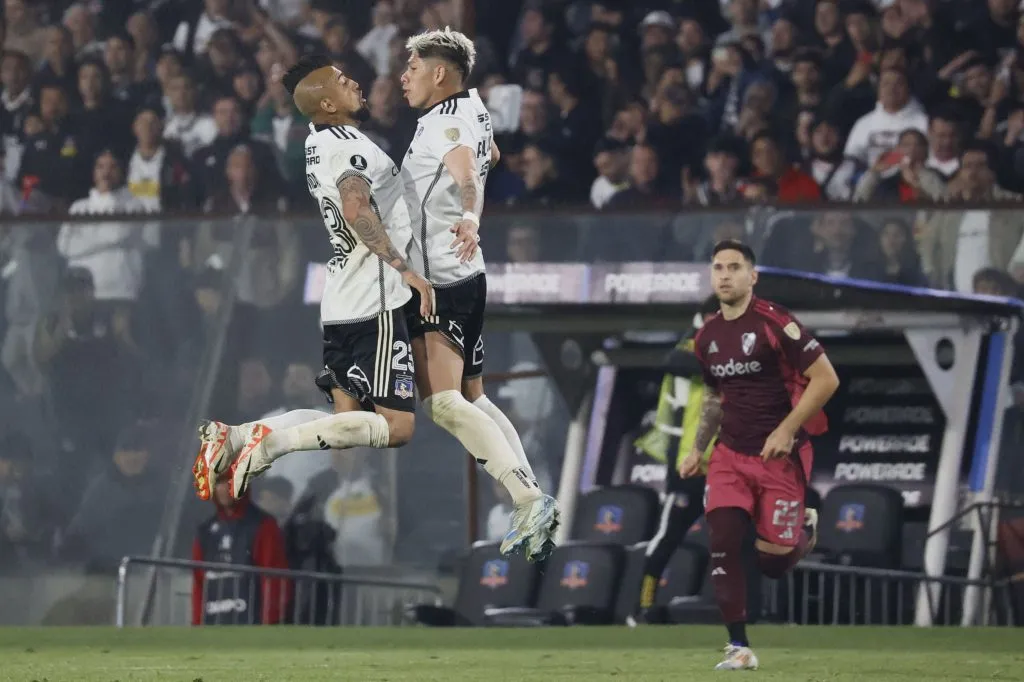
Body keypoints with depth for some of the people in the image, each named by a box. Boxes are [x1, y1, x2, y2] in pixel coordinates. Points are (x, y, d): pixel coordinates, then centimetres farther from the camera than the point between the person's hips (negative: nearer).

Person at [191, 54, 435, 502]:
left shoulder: (318, 145, 15)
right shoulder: (350, 146, -14)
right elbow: (357, 210, -32)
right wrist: (407, 271, -32)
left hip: (339, 304, 9)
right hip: (374, 302, -9)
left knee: (346, 416, 14)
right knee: (396, 426, -9)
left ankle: (235, 438, -2)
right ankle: (274, 443, -21)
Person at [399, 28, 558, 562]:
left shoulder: (446, 122, -14)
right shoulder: (471, 111, 15)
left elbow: (466, 168, -37)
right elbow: (491, 156, 38)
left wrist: (469, 217, -55)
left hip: (440, 281, -11)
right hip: (463, 277, 11)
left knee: (445, 403, -20)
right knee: (471, 398, 18)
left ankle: (529, 500, -27)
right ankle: (532, 513, 15)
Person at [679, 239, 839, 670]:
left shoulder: (774, 323, -14)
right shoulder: (707, 338, 7)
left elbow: (826, 379, -14)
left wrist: (787, 430, -19)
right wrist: (697, 450, 17)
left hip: (780, 456, -5)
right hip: (730, 456, 5)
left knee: (772, 562, -4)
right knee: (722, 545, -11)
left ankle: (803, 527, 31)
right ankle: (739, 648, -4)